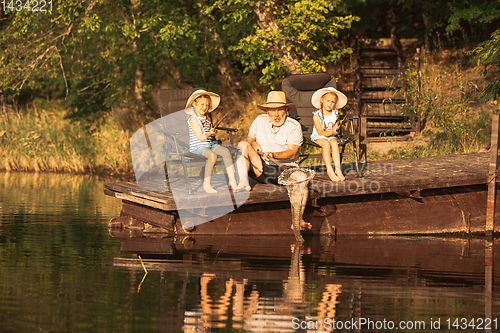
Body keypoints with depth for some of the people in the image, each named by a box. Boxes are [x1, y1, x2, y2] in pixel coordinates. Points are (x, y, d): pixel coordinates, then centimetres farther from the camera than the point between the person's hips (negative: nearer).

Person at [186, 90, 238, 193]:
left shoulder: (207, 119, 18)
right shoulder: (193, 119, -7)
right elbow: (200, 137, -13)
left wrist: (213, 132, -4)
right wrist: (208, 134, -29)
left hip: (211, 144, 7)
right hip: (197, 147, -7)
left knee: (226, 151, -20)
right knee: (212, 155, -36)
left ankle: (232, 180, -18)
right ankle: (206, 184, -25)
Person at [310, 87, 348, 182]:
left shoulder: (335, 113, -2)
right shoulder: (316, 115, -16)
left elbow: (337, 122, 21)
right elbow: (320, 132, -17)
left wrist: (336, 127, -1)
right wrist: (332, 132, -31)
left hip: (331, 135, 3)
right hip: (318, 136, -3)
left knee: (334, 142, -30)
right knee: (326, 144, -34)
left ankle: (338, 169, -32)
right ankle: (329, 170, -33)